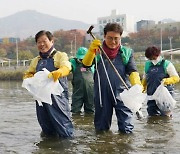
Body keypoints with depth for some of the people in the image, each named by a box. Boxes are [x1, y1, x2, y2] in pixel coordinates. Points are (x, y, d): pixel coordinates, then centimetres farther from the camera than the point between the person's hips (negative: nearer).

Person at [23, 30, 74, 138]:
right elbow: (27, 74, 20)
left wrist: (58, 73, -41)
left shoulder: (60, 55, 1)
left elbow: (66, 68, -17)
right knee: (45, 124, 15)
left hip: (58, 96, -5)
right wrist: (29, 79, -5)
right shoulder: (36, 60, 18)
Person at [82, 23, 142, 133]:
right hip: (102, 94, 1)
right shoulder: (98, 51, 4)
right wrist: (91, 51, -32)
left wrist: (137, 86, -27)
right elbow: (86, 64, -12)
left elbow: (133, 71, -6)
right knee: (101, 128, 14)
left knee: (126, 128, -1)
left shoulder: (127, 53, 4)